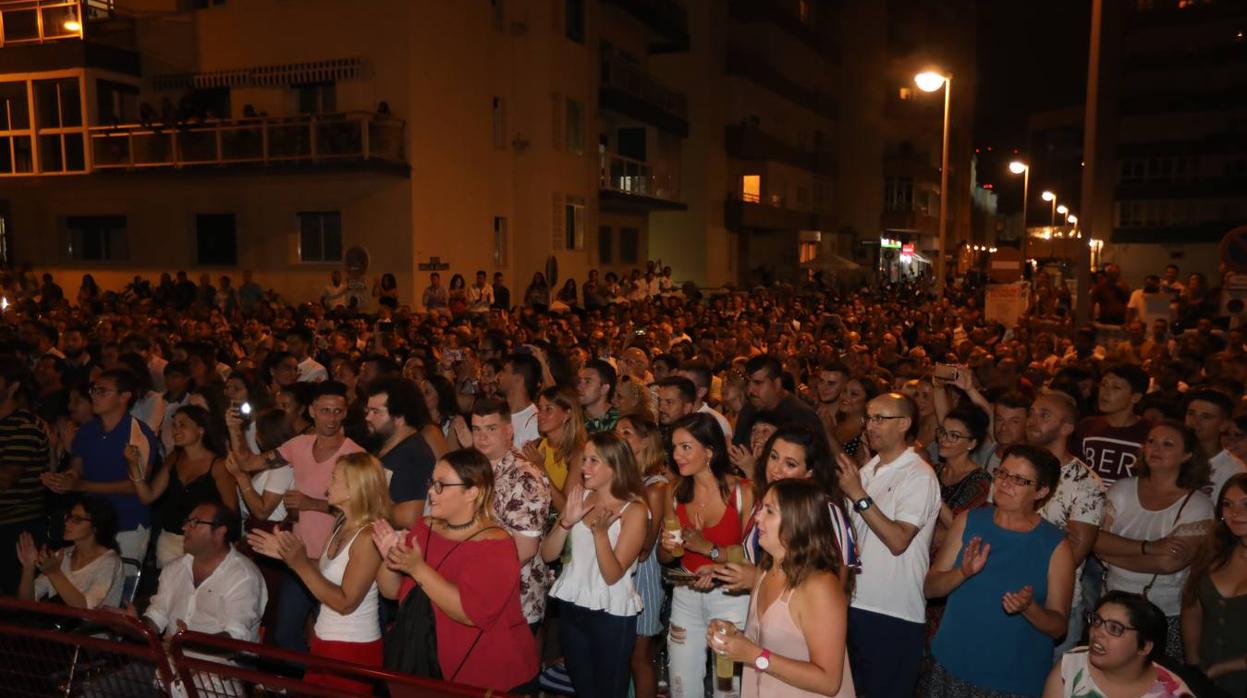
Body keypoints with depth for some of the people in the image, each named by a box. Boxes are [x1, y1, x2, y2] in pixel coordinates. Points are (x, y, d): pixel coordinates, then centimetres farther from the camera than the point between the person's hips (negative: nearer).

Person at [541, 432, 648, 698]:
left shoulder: (634, 510, -15)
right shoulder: (580, 497, 0)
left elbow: (612, 575, -19)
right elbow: (547, 555, -3)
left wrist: (600, 531, -33)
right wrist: (566, 522, -20)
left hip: (611, 614, -5)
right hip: (571, 606, 5)